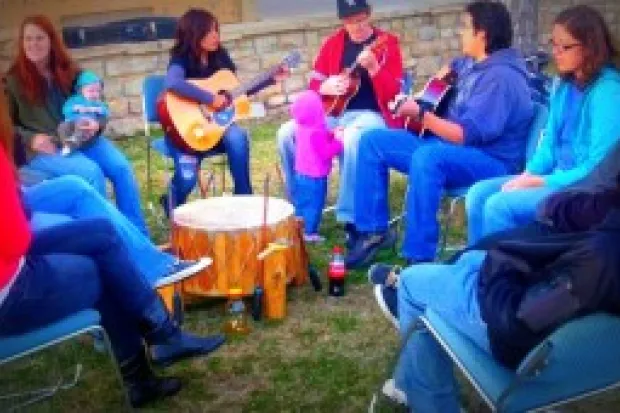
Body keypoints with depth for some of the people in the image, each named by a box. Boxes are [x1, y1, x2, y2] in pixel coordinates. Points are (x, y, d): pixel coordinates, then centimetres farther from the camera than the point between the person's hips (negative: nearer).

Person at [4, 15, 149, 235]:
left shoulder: (69, 71, 13)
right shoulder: (13, 81, 3)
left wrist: (96, 124, -8)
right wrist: (31, 139, -16)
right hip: (43, 149, -4)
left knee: (122, 167, -21)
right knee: (91, 172, -31)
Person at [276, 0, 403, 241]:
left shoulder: (387, 43, -1)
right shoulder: (332, 44, 11)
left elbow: (393, 94, -10)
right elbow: (313, 84, 16)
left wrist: (373, 67, -25)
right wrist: (326, 87, -7)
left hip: (372, 115, -5)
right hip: (334, 113, 5)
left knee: (353, 137, -40)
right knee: (287, 133, -16)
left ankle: (349, 217, -29)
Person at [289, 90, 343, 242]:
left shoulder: (301, 128, 3)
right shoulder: (316, 133, -27)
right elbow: (325, 153, -27)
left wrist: (331, 135, 5)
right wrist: (339, 142, -20)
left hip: (301, 173, 9)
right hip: (314, 176, -9)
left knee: (300, 202, 18)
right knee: (313, 204, 1)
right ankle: (309, 232, 7)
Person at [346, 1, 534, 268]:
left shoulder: (501, 77, -20)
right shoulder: (473, 63, 10)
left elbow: (467, 135, -27)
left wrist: (420, 114, -23)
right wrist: (447, 72, 17)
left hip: (491, 163, -10)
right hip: (448, 147, 10)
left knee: (426, 157, -41)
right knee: (372, 141, 2)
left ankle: (418, 260, -38)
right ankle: (374, 229, 0)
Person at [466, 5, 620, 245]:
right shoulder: (565, 86, 8)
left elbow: (600, 168, -21)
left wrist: (540, 182, -18)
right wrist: (527, 176, -4)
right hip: (557, 177, 9)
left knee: (499, 205, -22)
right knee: (479, 194, -3)